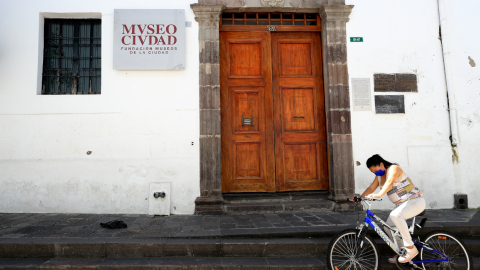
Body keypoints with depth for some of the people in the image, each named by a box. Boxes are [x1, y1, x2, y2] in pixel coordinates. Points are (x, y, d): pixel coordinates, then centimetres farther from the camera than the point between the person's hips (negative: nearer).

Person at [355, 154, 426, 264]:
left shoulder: (394, 168, -19)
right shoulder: (379, 176, 6)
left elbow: (390, 182, -37)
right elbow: (371, 188, 6)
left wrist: (379, 194, -52)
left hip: (415, 201, -9)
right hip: (401, 204, 9)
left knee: (395, 215, -35)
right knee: (388, 228, 2)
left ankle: (411, 249, -25)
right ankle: (402, 253, 20)